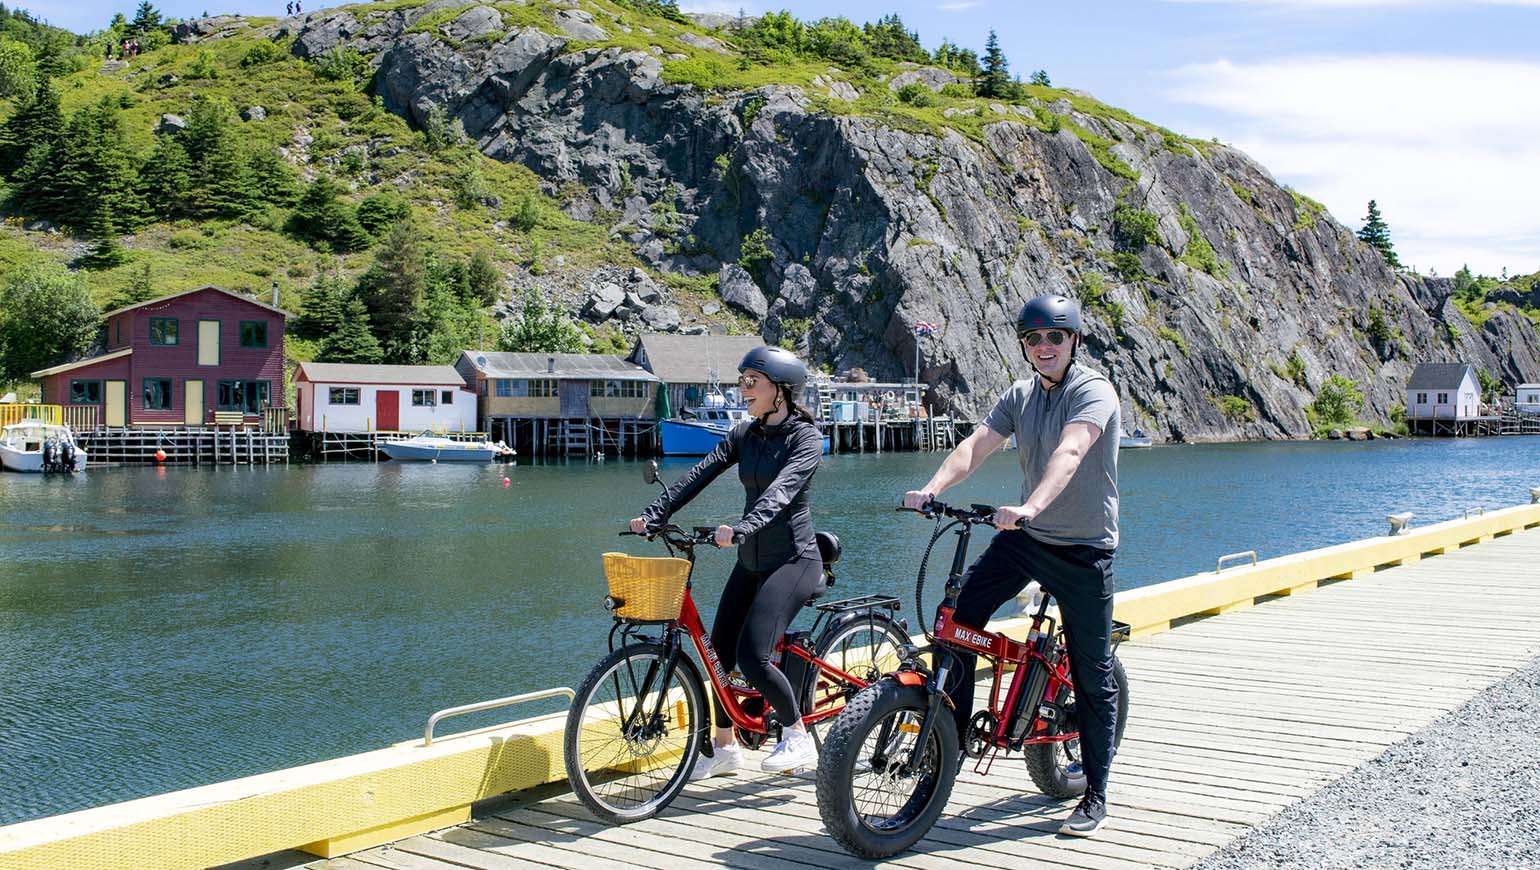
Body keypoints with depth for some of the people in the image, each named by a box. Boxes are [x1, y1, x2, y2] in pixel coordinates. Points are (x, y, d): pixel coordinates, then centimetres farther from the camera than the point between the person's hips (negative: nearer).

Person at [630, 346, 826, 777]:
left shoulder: (806, 437, -12)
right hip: (751, 562, 7)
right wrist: (654, 515, -16)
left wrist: (741, 528, -44)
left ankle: (798, 737, 1)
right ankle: (724, 747, 24)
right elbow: (699, 474, -4)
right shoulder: (744, 435, 7)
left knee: (752, 655, -19)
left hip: (792, 560, -7)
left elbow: (781, 490, -29)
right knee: (719, 651, 6)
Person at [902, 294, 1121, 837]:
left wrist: (1029, 507, -48)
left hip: (1084, 548, -5)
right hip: (1024, 535, 5)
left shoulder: (1093, 392, -13)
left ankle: (1096, 796, 14)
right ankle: (949, 740, 4)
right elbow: (976, 446, -6)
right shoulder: (1020, 396, 7)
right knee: (959, 619, -10)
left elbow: (1068, 453, -31)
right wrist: (931, 490, -24)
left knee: (1092, 679, 2)